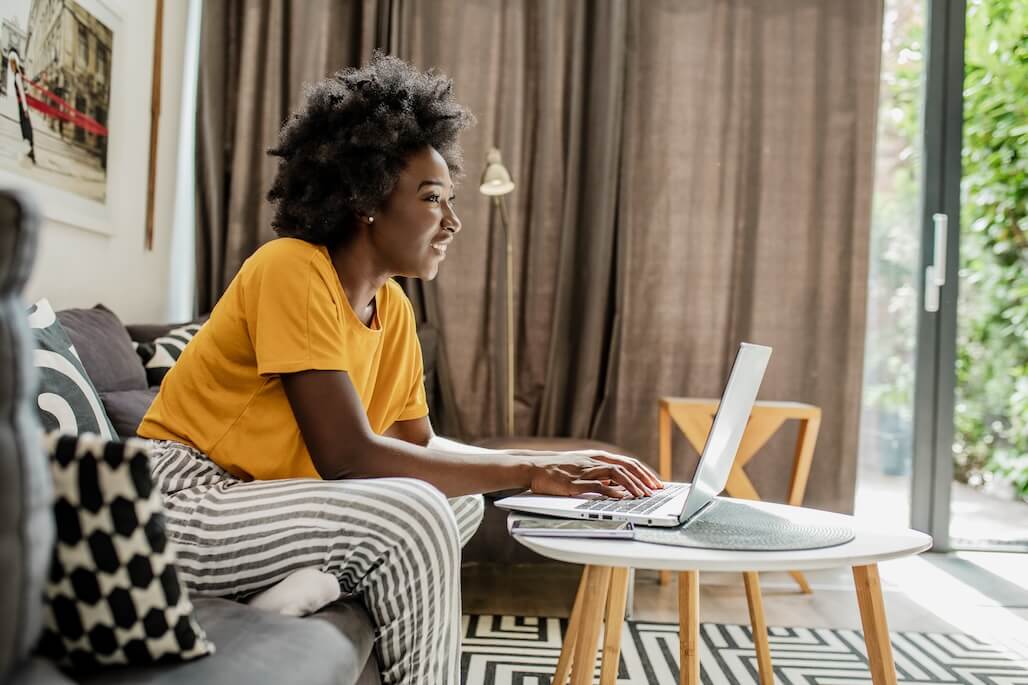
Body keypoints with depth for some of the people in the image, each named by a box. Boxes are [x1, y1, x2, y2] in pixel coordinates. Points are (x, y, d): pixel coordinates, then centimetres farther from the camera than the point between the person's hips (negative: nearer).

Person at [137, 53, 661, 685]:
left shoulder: (394, 307, 4)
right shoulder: (293, 269, -19)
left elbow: (419, 446, 6)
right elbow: (348, 456, -26)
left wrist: (558, 466, -8)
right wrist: (528, 471, -23)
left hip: (258, 499, 9)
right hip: (183, 505, -8)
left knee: (463, 498, 2)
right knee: (417, 513, -25)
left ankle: (313, 583, -15)